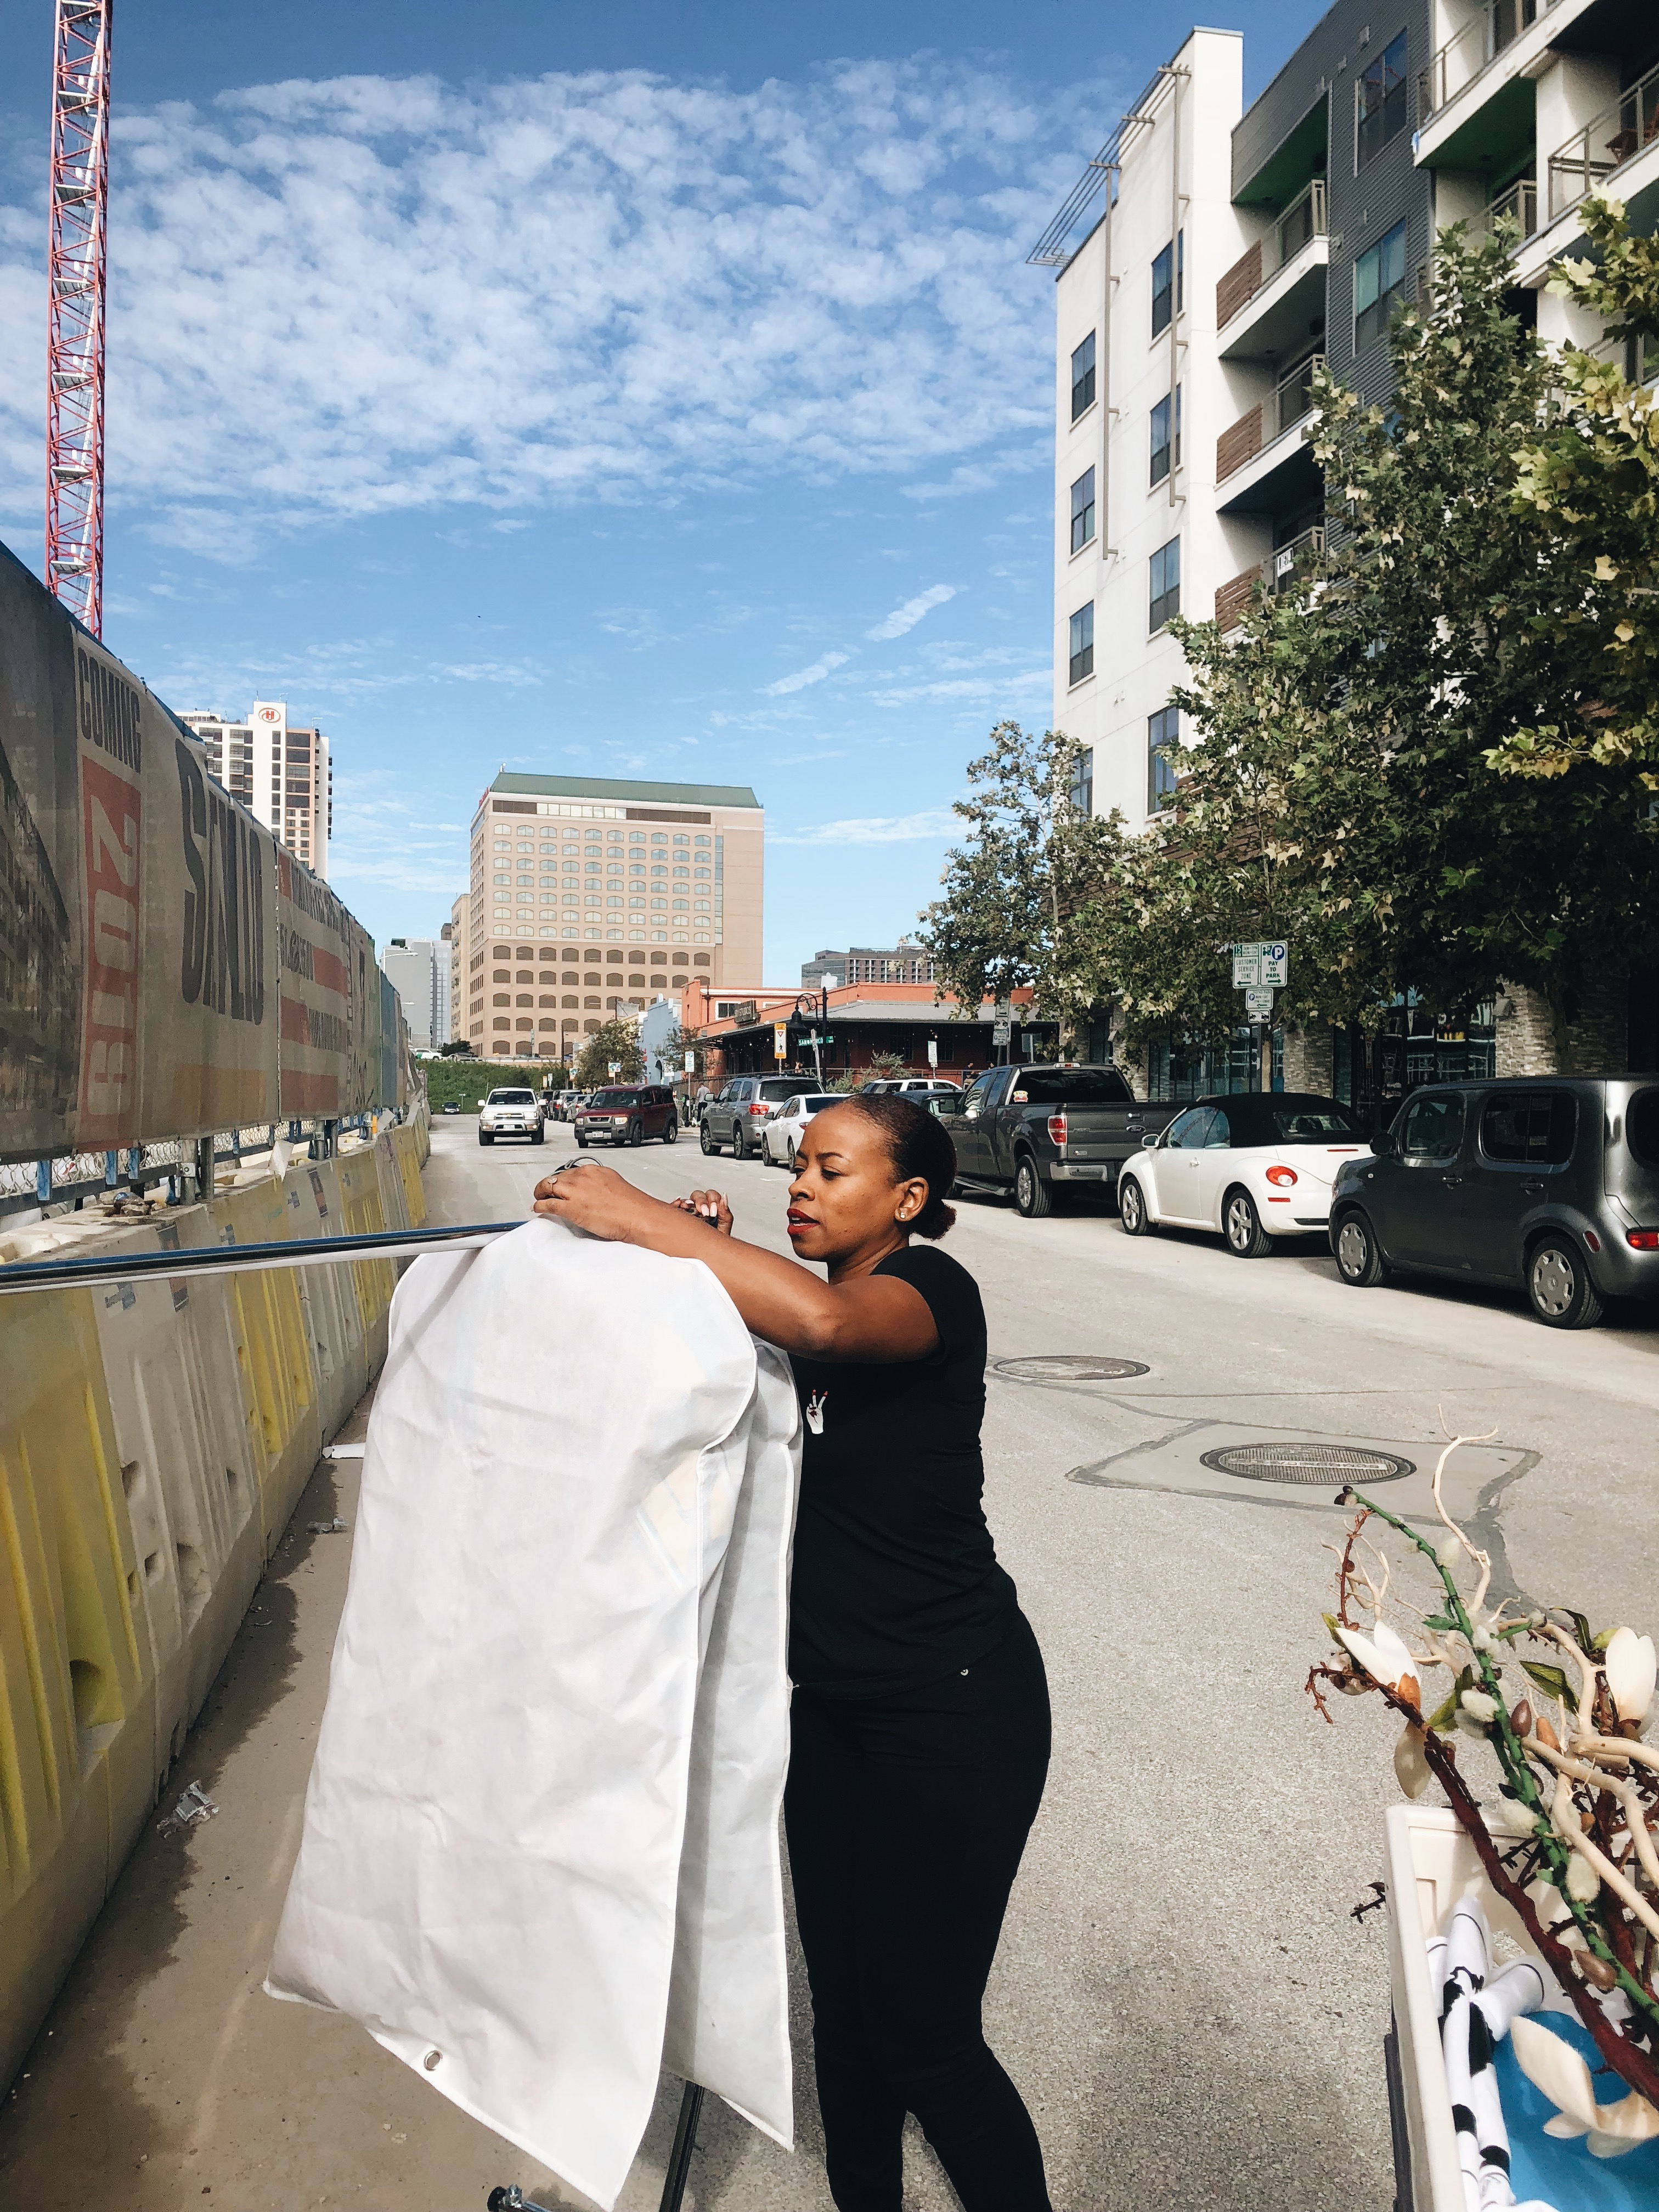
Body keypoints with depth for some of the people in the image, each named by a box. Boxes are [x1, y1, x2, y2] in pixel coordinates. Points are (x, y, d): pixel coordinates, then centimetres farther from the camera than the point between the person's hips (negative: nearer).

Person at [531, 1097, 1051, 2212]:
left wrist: (642, 1218, -32)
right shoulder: (807, 1316, 9)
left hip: (956, 1708, -8)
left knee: (927, 2036, 0)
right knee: (845, 2003, 18)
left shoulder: (930, 1288, -17)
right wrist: (705, 1263, -6)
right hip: (835, 1701, 8)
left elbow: (820, 1319, -38)